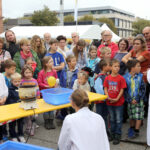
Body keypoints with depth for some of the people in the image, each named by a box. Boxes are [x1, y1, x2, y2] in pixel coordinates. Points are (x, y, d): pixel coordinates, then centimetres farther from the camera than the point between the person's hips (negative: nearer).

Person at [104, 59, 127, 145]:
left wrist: (117, 99, -16)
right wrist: (108, 97, -11)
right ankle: (112, 134, 32)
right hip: (109, 102, 3)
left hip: (119, 102, -3)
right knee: (112, 119, 18)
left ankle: (118, 136, 17)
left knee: (118, 120, 6)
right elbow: (105, 88, 3)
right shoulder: (107, 78, -1)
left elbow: (122, 90, -10)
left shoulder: (121, 78, -10)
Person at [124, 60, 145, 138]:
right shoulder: (125, 77, -6)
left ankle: (136, 131, 13)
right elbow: (124, 90, -4)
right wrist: (130, 100, -11)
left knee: (138, 116, 0)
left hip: (139, 100, 0)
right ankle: (131, 129, 31)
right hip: (130, 101, 0)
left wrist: (137, 99, -12)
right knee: (131, 116, 12)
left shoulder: (140, 76, -4)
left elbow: (143, 89, -3)